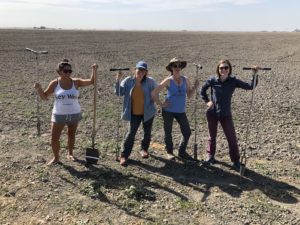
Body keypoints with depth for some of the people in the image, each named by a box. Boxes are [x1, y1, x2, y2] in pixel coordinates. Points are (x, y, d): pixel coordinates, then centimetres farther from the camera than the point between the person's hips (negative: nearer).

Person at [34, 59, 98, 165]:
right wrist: (38, 89, -19)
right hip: (59, 115, -1)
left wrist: (94, 70, -25)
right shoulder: (54, 83, -8)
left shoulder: (76, 82, -6)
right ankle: (56, 157, 19)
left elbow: (91, 81, -12)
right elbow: (44, 96, -2)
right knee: (54, 138, -1)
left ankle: (70, 154, 37)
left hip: (74, 114, 1)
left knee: (71, 135, 18)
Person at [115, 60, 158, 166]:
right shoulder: (128, 81, -8)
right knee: (131, 133, -3)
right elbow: (119, 93, -9)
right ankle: (124, 155, 6)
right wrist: (117, 81, -22)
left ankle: (144, 149, 40)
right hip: (134, 113, -1)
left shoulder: (150, 81, -10)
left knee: (147, 132, 15)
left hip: (148, 112, 1)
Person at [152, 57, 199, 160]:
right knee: (168, 132, 9)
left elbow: (189, 95, 6)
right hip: (168, 110, -3)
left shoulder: (186, 79, 1)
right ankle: (169, 152, 29)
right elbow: (154, 93, -10)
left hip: (181, 111, 4)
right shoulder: (168, 81, -10)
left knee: (187, 132, 5)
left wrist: (195, 87, -8)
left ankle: (182, 152, 24)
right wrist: (160, 104, -11)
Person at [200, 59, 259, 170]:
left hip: (226, 114, 0)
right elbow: (203, 90, 9)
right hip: (212, 113, 1)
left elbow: (250, 86, -11)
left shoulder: (233, 81, -8)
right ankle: (210, 155, 33)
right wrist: (207, 101, -1)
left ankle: (236, 161, 13)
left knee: (232, 138, 0)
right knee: (212, 136, 14)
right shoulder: (212, 80, -7)